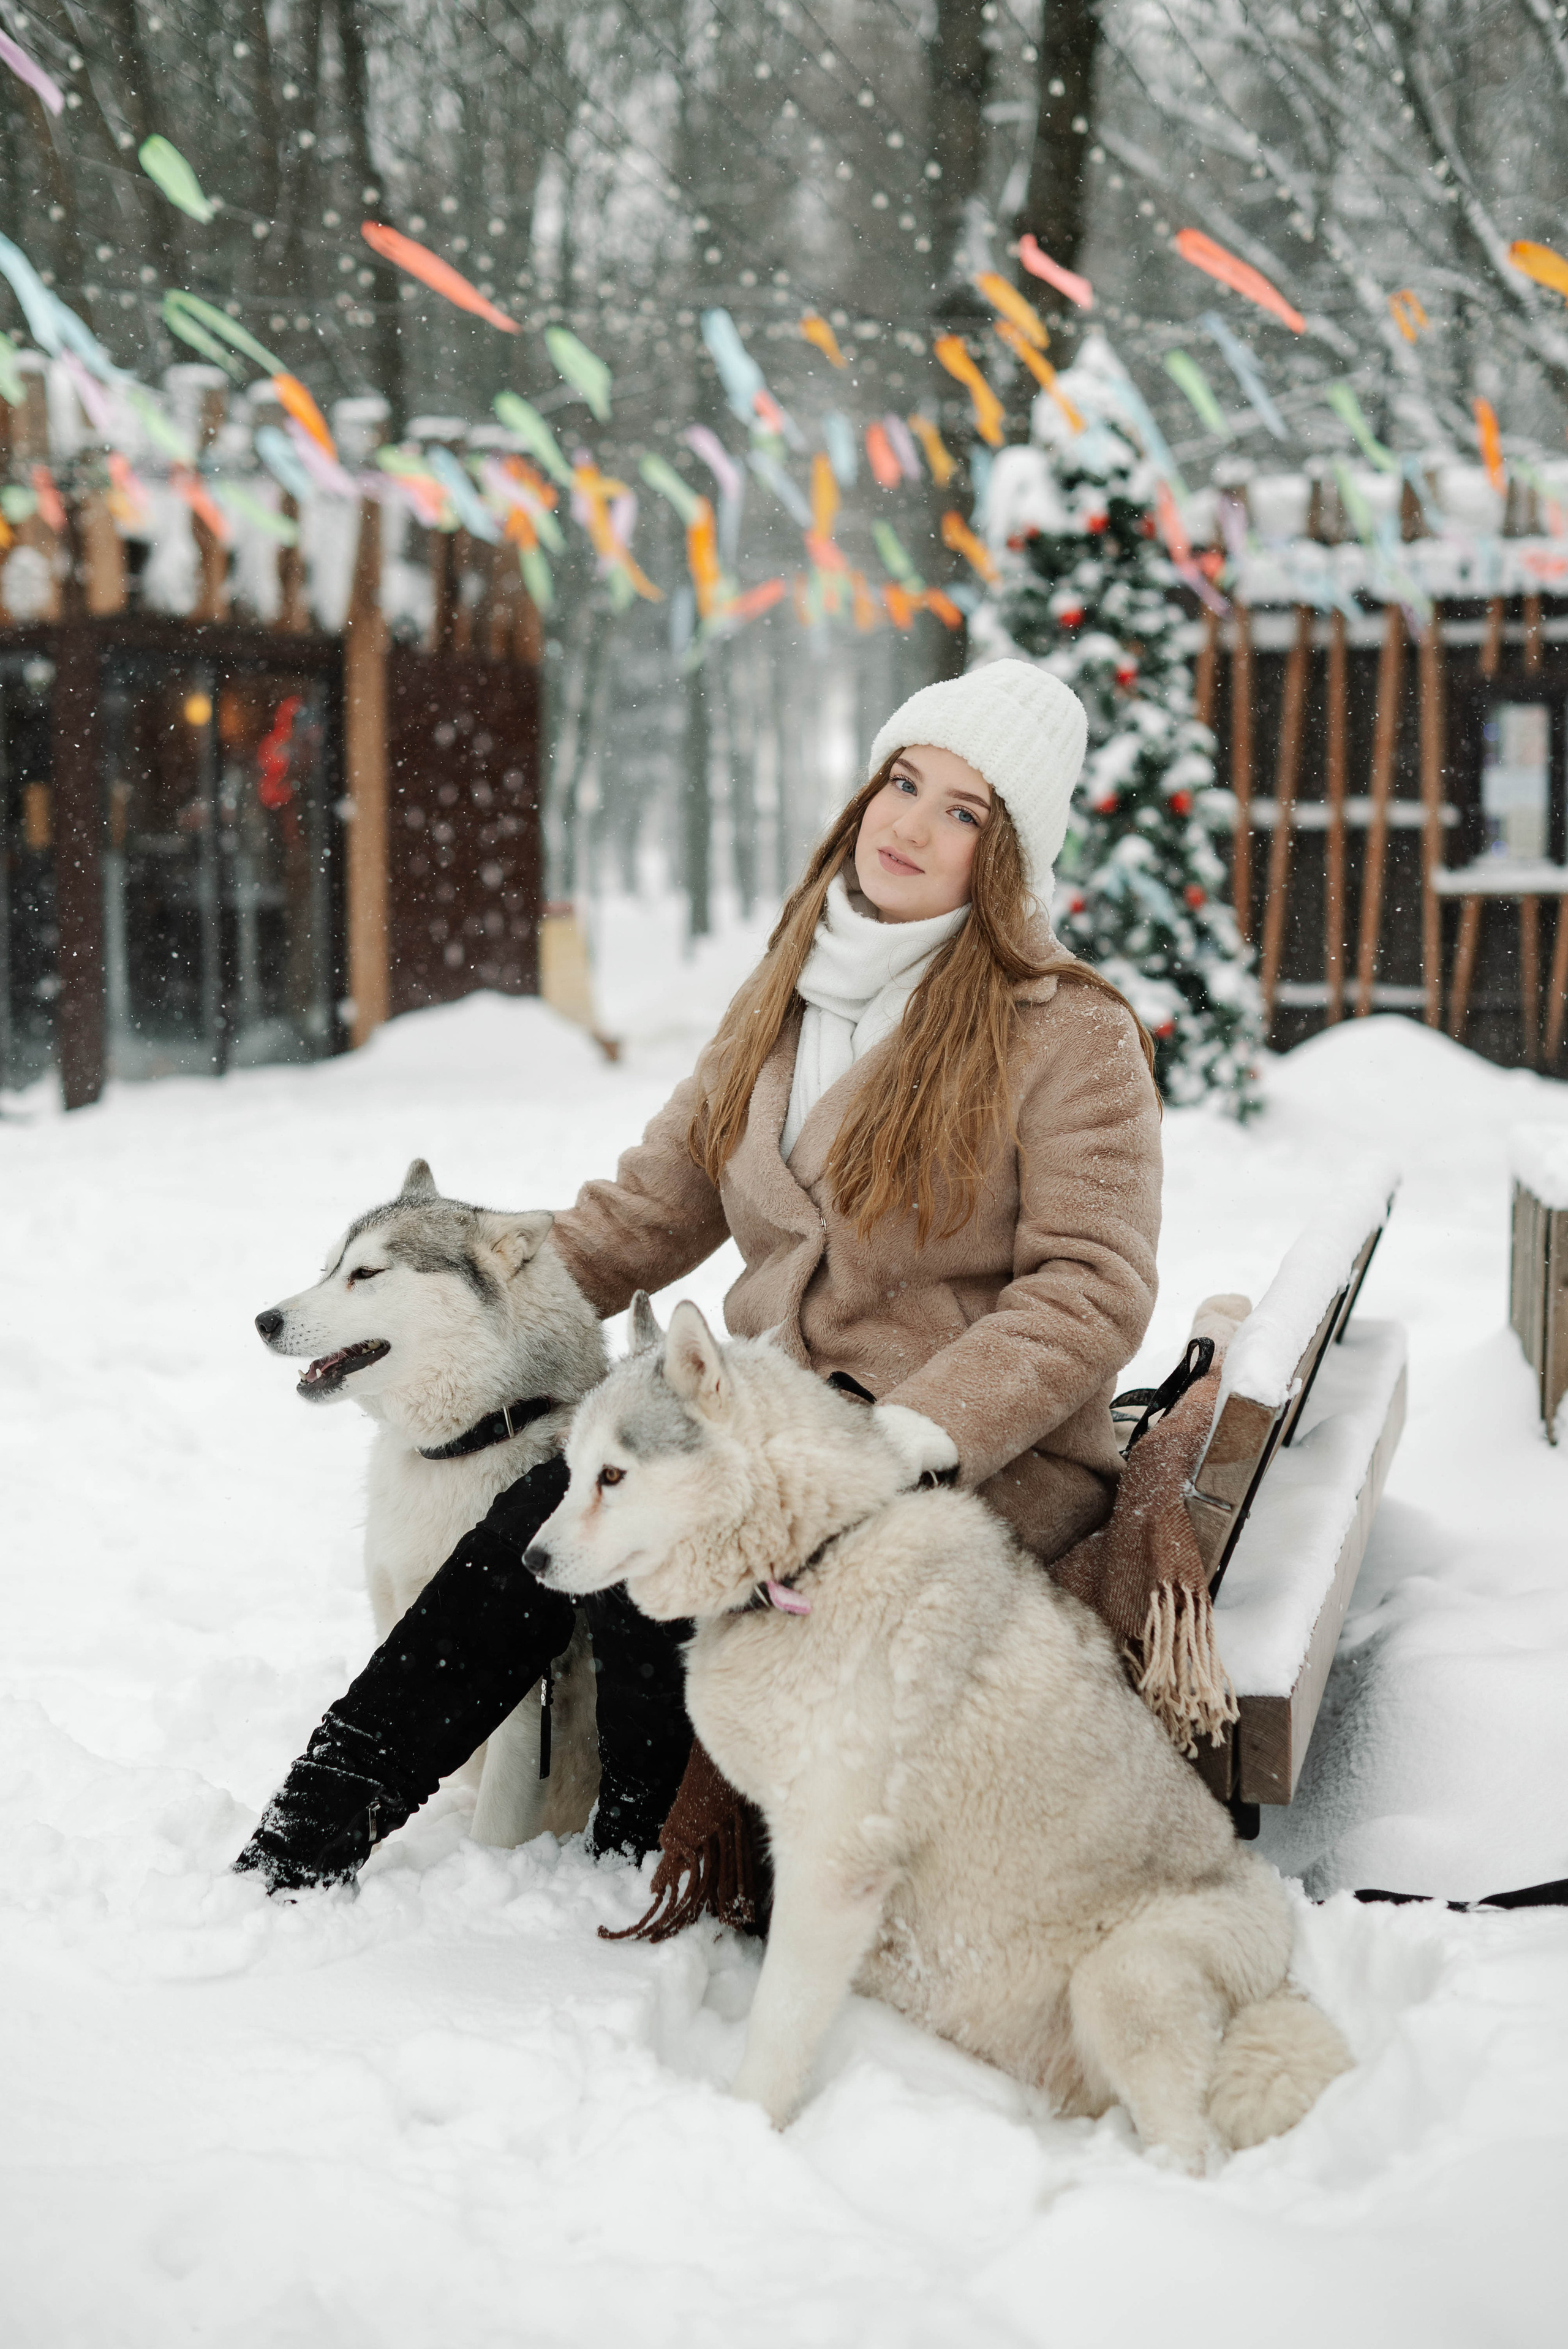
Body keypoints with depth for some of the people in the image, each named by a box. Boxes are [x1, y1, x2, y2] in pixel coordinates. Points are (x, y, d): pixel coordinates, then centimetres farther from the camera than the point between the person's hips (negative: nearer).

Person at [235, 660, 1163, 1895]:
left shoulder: (1073, 1036, -7)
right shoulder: (788, 999, 12)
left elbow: (1089, 1291, -13)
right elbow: (654, 1204, 16)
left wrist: (911, 1439, -26)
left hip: (985, 1470, -5)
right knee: (558, 1514, -20)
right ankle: (298, 1849, -14)